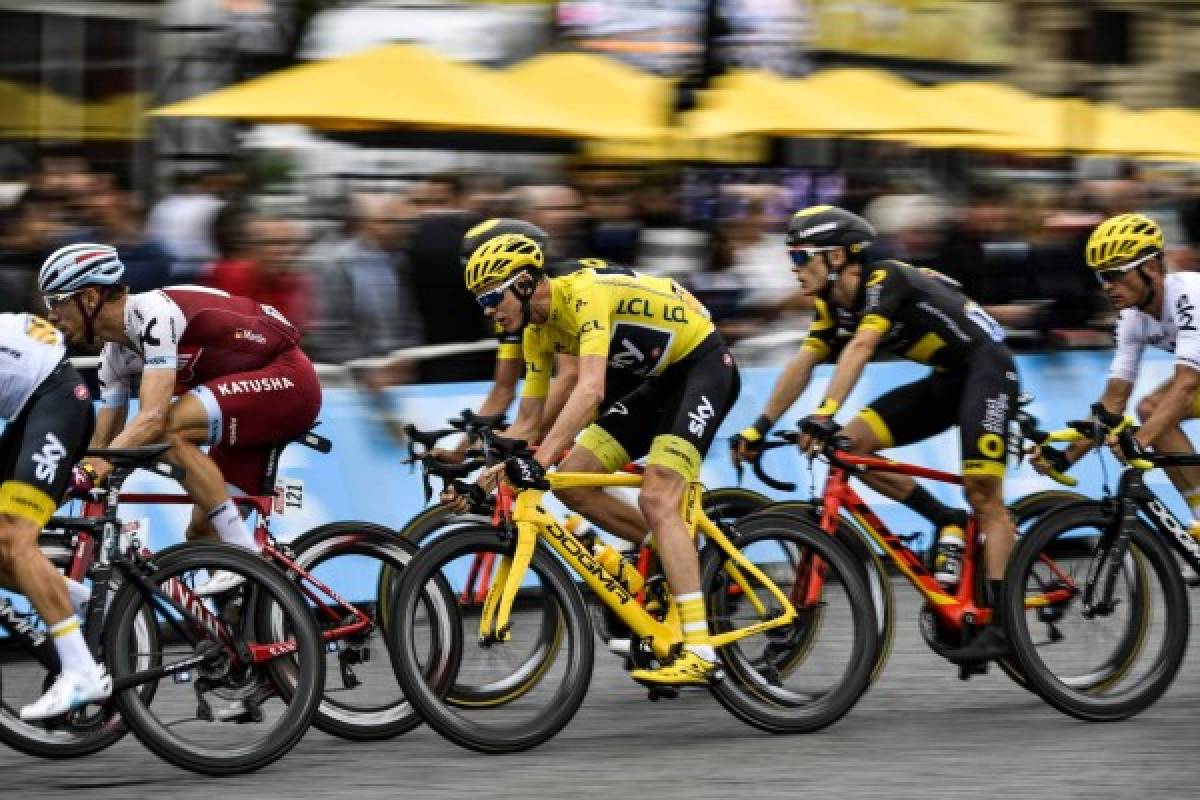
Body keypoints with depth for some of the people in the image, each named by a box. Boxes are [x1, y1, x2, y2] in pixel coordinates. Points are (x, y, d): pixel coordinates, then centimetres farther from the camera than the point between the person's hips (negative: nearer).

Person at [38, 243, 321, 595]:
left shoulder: (154, 313, -23)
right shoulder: (115, 354, 5)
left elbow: (153, 417, -35)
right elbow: (102, 442, 9)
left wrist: (92, 470, -44)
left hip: (288, 380, -10)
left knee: (168, 429, -28)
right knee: (203, 532, 3)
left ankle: (245, 553, -23)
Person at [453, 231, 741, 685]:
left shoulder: (585, 293, -28)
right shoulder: (537, 332, 0)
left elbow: (591, 390, -39)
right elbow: (527, 421, 6)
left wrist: (540, 461, -47)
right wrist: (477, 477, -5)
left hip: (702, 364, -9)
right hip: (654, 380, 9)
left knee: (656, 498, -24)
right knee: (572, 481, -5)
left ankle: (698, 653, -28)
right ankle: (676, 555, 12)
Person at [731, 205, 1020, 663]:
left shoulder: (885, 281, -23)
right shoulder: (833, 306, 2)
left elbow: (860, 349, -37)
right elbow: (803, 363, 0)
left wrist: (825, 414, -47)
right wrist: (761, 427, -8)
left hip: (987, 368, -8)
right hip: (944, 381, 8)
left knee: (982, 491, -17)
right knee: (851, 443, -6)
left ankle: (1002, 623, -17)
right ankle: (948, 524, 3)